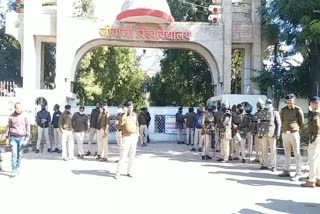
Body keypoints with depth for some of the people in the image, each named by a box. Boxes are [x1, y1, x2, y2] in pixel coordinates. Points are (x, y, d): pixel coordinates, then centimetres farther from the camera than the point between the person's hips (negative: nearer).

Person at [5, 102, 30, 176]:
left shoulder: (24, 116, 3)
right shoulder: (11, 116, 5)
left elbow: (27, 127, 4)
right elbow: (8, 127, 10)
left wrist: (27, 137, -2)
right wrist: (7, 137, 8)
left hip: (21, 137, 0)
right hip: (13, 137, 0)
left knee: (20, 154, 4)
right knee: (14, 153, -7)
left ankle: (17, 168, 17)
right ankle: (14, 170, -4)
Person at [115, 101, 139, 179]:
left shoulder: (135, 115, 10)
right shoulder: (124, 115, -6)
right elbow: (121, 123, -26)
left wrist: (137, 134, 14)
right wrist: (125, 113, -25)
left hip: (134, 137, 5)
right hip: (126, 137, -5)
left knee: (132, 156, 10)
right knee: (123, 156, -7)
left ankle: (129, 172, 21)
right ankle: (117, 172, 2)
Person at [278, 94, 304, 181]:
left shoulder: (298, 110, -4)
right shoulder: (283, 110, 7)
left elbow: (302, 123, 2)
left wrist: (295, 129, 7)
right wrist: (285, 129, 12)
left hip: (294, 134, -5)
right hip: (285, 134, 5)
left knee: (297, 154, -3)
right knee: (287, 154, 13)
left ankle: (298, 174, -1)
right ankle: (286, 171, 21)